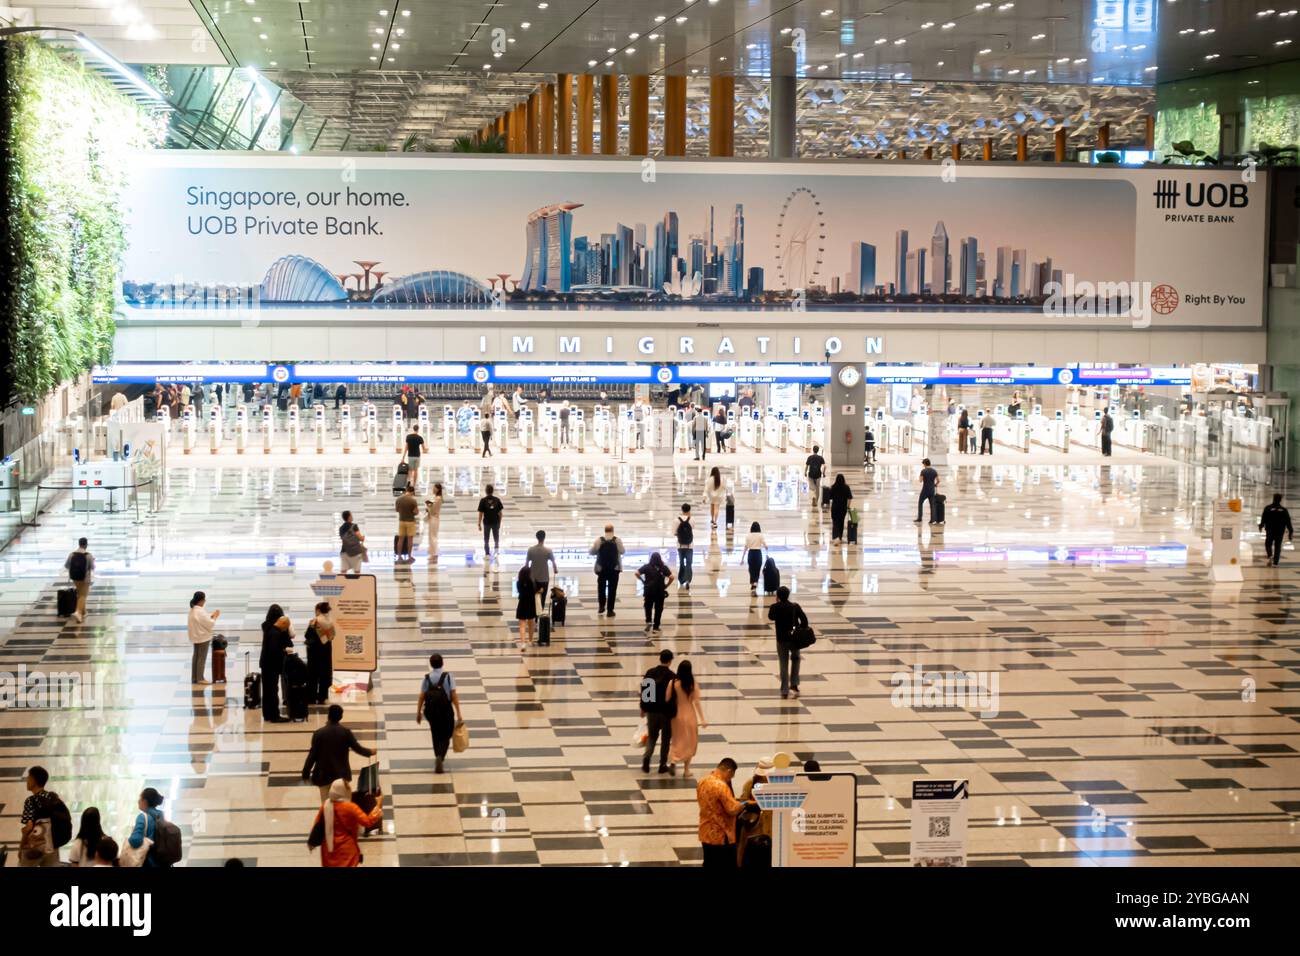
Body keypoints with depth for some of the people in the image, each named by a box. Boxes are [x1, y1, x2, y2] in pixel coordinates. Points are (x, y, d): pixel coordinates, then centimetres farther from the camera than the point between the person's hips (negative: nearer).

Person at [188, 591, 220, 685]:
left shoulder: (192, 610, 4)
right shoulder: (200, 612, -25)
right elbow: (210, 624, -22)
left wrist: (211, 616, 4)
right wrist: (215, 616, -7)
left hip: (196, 637, 9)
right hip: (203, 637, -9)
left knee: (196, 656, 16)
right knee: (202, 657, 1)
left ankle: (194, 678, 23)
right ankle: (200, 678, 7)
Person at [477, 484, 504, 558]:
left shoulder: (483, 500, -9)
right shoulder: (497, 500, -3)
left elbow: (480, 513, -8)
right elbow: (500, 512, 0)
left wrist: (479, 524, -1)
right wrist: (499, 522, 12)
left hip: (487, 523, -1)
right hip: (496, 522, 1)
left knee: (486, 540, 11)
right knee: (496, 539, 16)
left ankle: (487, 554, 13)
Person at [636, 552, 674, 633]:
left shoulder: (647, 567, 0)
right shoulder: (664, 567, 0)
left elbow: (637, 573, -10)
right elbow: (671, 577, -10)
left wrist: (643, 581, 2)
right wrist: (666, 585, 2)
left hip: (649, 590, 0)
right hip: (660, 591, 0)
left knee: (648, 607, 19)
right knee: (658, 608, 10)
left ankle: (648, 621, 0)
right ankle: (656, 626, 10)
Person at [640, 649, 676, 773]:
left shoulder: (650, 673, -2)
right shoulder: (672, 676, -14)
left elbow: (643, 691, 3)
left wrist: (643, 708, 14)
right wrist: (674, 712, -1)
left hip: (652, 711, 3)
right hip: (666, 712, -3)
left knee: (652, 736, 16)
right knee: (666, 738, 11)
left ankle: (646, 757, -9)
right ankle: (663, 765, 15)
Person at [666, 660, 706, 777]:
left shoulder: (673, 683, -12)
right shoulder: (693, 684, -12)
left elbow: (667, 699, -9)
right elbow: (696, 702, -11)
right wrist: (702, 719, -6)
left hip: (677, 715, 1)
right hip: (689, 715, -1)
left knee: (677, 741, 17)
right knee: (689, 742, 14)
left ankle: (673, 761, -7)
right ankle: (686, 770, 16)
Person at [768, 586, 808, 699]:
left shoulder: (775, 607, -10)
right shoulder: (795, 606, -7)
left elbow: (771, 617, 10)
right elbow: (804, 620, -9)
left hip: (782, 640, -1)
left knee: (784, 665, 5)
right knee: (795, 659, 25)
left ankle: (784, 692, 5)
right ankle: (794, 684, 16)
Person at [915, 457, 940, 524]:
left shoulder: (923, 471, -10)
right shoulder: (934, 471, 4)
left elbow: (920, 480, -14)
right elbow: (938, 480, 4)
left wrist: (918, 477, 7)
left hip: (925, 490, -4)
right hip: (932, 491, 4)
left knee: (920, 503, 8)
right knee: (932, 505, 9)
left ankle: (919, 519, 4)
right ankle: (932, 520, 5)